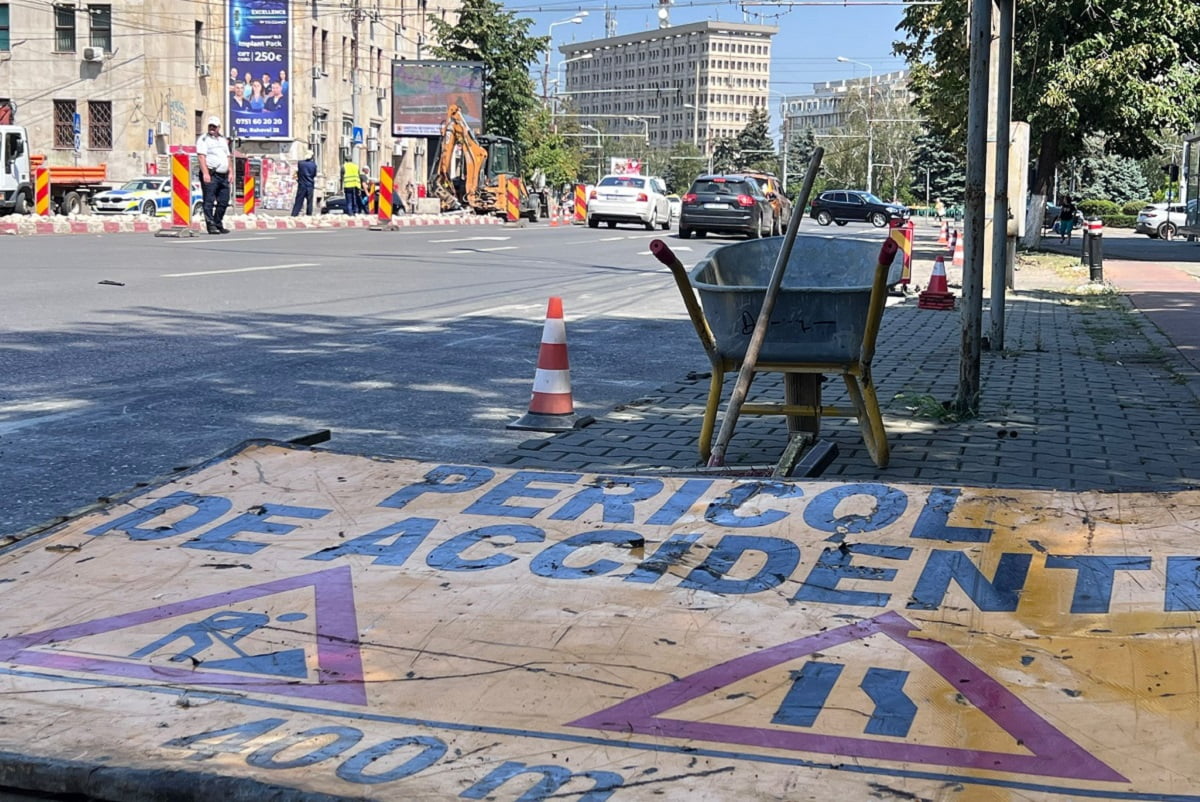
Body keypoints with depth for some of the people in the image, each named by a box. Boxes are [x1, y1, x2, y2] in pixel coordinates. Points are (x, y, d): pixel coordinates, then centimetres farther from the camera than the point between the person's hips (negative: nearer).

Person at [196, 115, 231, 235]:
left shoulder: (223, 140, 20)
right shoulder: (204, 139, -2)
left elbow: (227, 157, 24)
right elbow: (201, 156, -12)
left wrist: (230, 172, 14)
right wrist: (205, 173, -21)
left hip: (223, 176, 7)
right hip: (210, 175, -7)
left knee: (223, 202, 7)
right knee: (209, 201, -8)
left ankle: (218, 224, 16)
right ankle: (211, 226, -9)